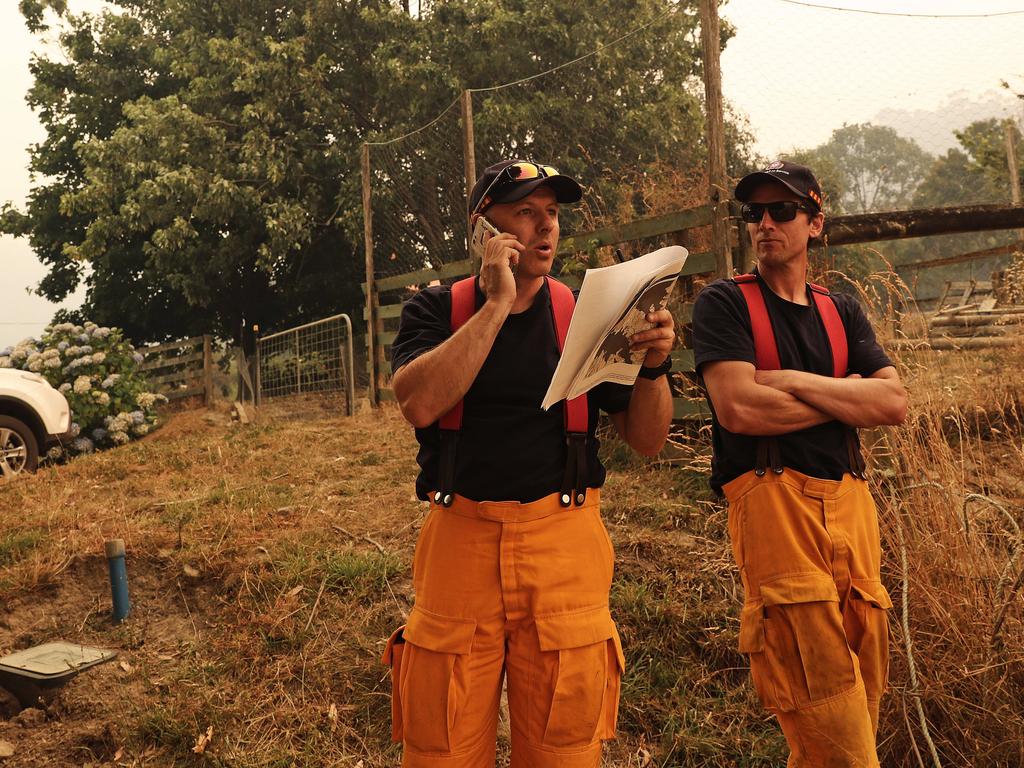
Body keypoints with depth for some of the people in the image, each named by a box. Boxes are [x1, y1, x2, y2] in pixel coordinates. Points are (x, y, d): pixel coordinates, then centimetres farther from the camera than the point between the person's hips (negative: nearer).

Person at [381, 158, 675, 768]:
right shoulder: (436, 310, 4)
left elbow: (647, 440, 7)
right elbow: (420, 403, -17)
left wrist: (654, 366, -12)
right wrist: (497, 302, -15)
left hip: (566, 546, 1)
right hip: (460, 541, 0)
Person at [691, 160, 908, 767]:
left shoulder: (842, 312, 19)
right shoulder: (725, 303, 3)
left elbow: (895, 403, 5)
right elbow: (739, 409, -12)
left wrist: (795, 382, -7)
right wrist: (845, 396, 0)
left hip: (851, 504, 6)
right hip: (774, 504, -5)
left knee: (864, 709, 11)